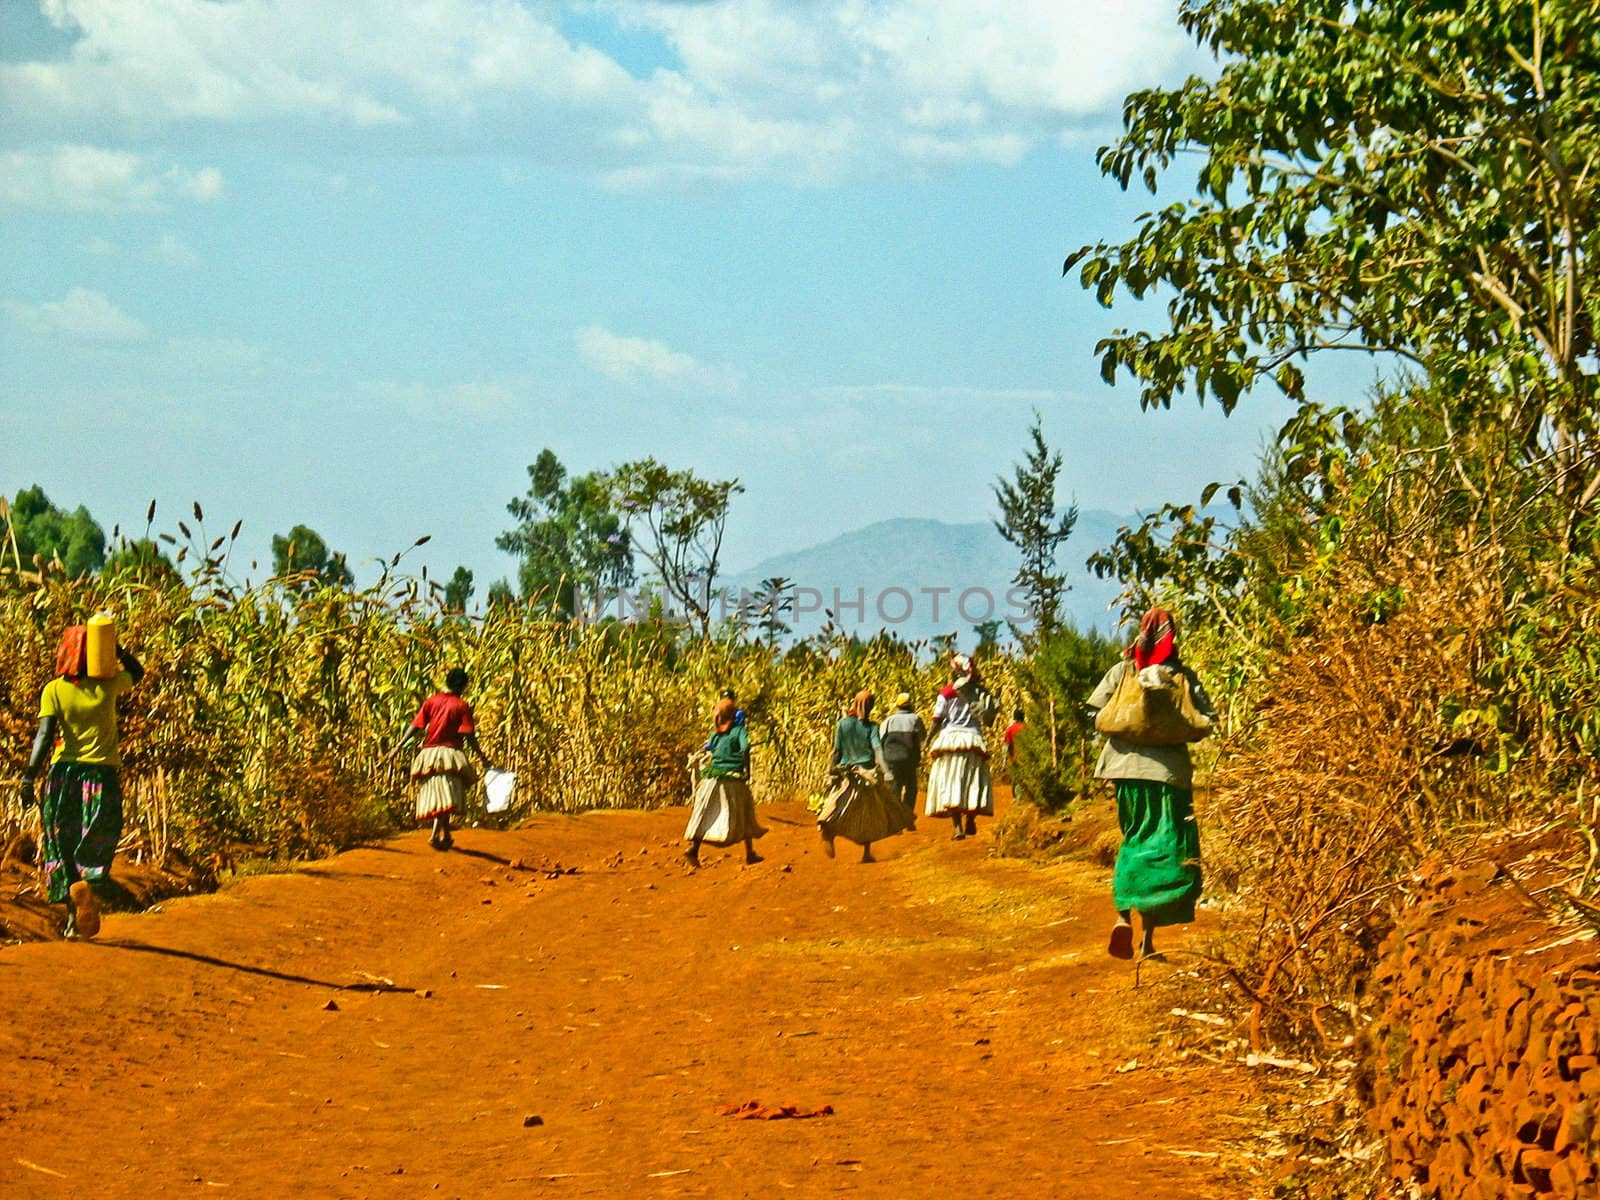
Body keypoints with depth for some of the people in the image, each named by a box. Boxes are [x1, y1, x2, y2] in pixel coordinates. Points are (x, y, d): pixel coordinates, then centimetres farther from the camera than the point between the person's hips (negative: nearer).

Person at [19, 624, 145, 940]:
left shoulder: (54, 690, -4)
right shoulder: (108, 685, -1)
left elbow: (45, 735, -14)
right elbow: (137, 673, 20)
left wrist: (30, 777, -16)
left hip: (65, 771, 0)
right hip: (103, 772, 0)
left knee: (63, 844, 11)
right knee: (98, 843, 3)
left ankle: (73, 913, 5)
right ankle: (90, 887, -27)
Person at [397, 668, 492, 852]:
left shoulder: (431, 701, 6)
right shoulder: (462, 706, -3)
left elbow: (416, 726, -1)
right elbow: (469, 737, -7)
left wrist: (400, 745, -1)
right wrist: (482, 757, -2)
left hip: (429, 753, 4)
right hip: (450, 753, -4)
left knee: (435, 797, 14)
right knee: (446, 798, -7)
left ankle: (446, 836, 23)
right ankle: (435, 835, -25)